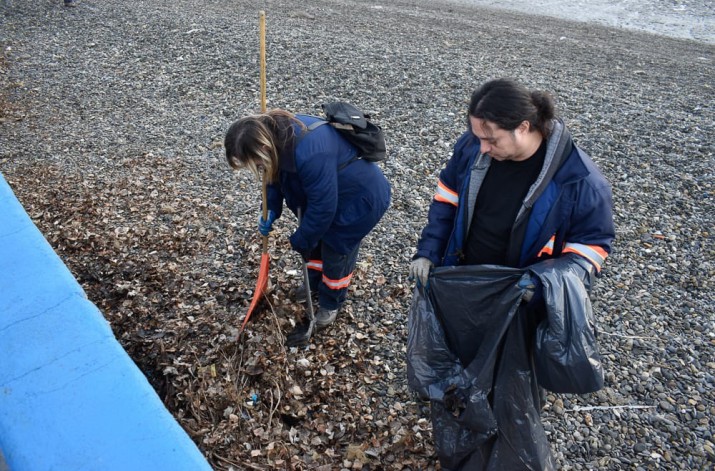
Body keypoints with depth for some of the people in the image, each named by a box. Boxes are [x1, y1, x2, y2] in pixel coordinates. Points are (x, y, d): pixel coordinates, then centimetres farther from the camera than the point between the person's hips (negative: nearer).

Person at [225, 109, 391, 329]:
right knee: (313, 239, 20)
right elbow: (276, 173, 5)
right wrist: (271, 209, -5)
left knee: (336, 250, 7)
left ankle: (331, 302, 32)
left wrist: (301, 240, -17)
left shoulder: (309, 154, -43)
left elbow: (322, 207, -32)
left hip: (359, 199, -8)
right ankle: (315, 283, 46)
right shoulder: (277, 133, -15)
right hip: (326, 192, 8)